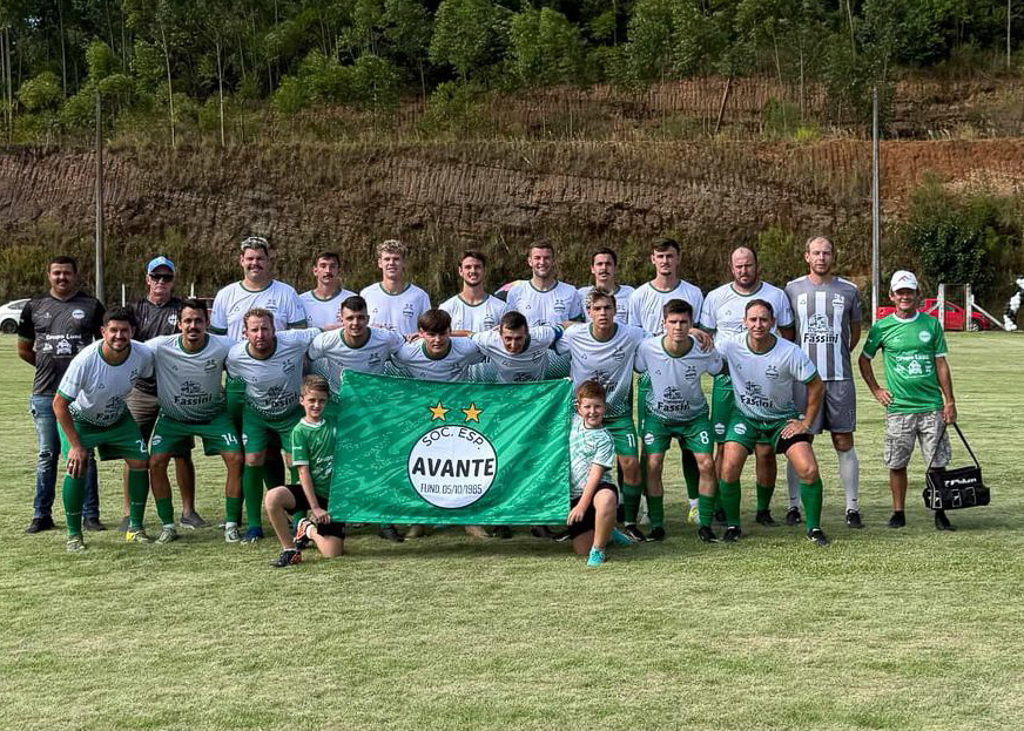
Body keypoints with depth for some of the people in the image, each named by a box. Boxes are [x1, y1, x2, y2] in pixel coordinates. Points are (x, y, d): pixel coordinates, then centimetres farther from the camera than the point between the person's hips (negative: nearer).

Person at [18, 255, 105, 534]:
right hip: (44, 394, 2)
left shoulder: (91, 306, 5)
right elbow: (24, 349, 17)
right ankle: (41, 515, 14)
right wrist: (50, 366, 12)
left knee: (84, 455, 1)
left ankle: (90, 515, 7)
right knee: (47, 455, 7)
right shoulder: (35, 306, 9)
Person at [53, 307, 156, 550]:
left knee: (140, 461, -6)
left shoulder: (143, 355, -24)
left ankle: (135, 528, 9)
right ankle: (74, 534, -3)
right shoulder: (85, 361, -35)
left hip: (118, 418, 4)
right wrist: (76, 445, -24)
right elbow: (59, 404, -25)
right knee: (76, 468, -20)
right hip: (80, 419, -4)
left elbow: (150, 378, 3)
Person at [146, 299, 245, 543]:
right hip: (173, 415, 0)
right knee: (156, 463, -11)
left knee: (236, 459, -14)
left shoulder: (223, 346, -23)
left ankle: (231, 523, 1)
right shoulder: (160, 347, -23)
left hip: (213, 414, 0)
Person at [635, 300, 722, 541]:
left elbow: (721, 371, 3)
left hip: (694, 415, 0)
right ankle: (656, 525, 2)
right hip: (657, 415, 0)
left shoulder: (705, 351, -20)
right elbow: (633, 371, -2)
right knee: (652, 465, -12)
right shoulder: (647, 347, -20)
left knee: (706, 464, -12)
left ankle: (705, 525, 3)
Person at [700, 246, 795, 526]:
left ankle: (763, 509, 9)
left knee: (765, 449, -2)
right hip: (727, 379, 0)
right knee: (726, 448, -1)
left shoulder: (776, 296, 6)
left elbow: (788, 335, 13)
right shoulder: (716, 297, 6)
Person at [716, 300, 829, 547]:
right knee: (728, 469, -17)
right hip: (745, 416, 1)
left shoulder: (790, 352, -20)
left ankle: (813, 528, 6)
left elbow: (816, 385, -8)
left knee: (809, 470, -15)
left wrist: (806, 423, -7)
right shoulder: (731, 346, -17)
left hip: (783, 418, -1)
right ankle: (732, 526, 6)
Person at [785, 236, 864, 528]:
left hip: (840, 378, 1)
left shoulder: (848, 290, 7)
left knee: (844, 443, 2)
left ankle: (852, 507, 9)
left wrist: (837, 357, 13)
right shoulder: (793, 290, 5)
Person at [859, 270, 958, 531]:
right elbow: (864, 359, 14)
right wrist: (875, 390, 7)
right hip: (898, 408, 0)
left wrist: (950, 401, 4)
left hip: (932, 406, 0)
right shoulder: (882, 327, 3)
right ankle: (898, 512, 16)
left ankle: (940, 513, 10)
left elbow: (941, 364, 7)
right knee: (897, 464, 3)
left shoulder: (932, 325, 5)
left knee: (938, 463, 0)